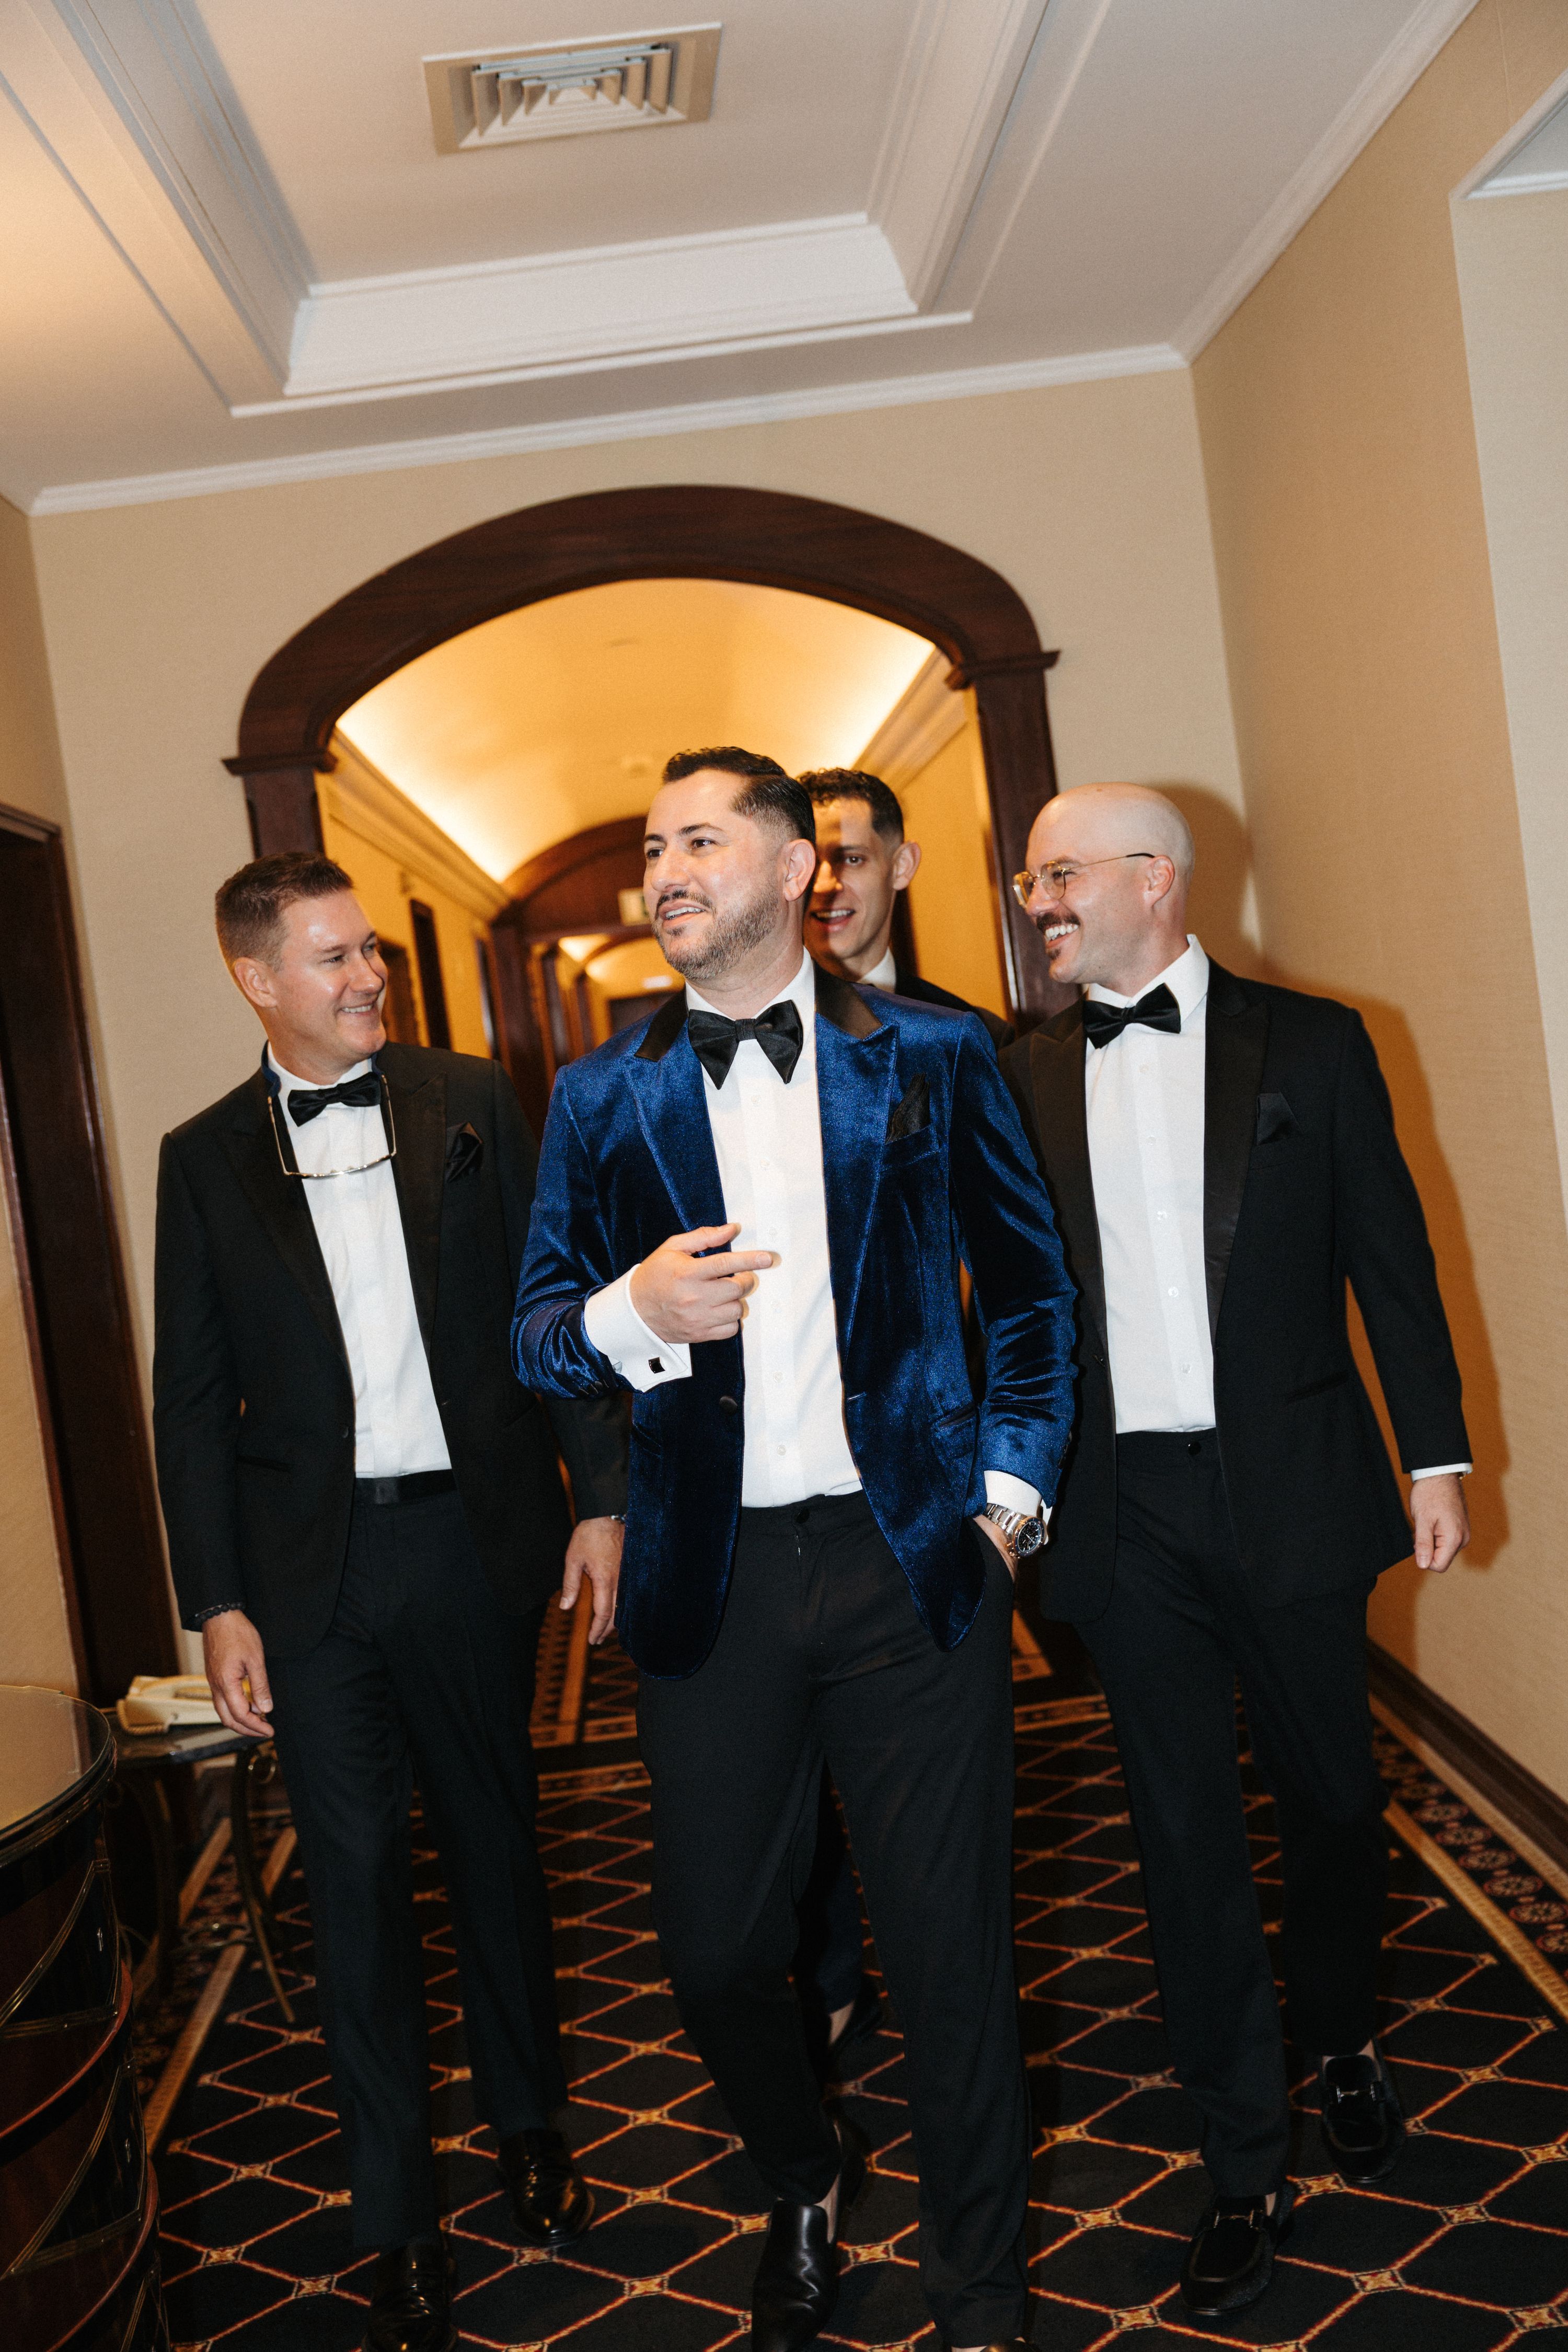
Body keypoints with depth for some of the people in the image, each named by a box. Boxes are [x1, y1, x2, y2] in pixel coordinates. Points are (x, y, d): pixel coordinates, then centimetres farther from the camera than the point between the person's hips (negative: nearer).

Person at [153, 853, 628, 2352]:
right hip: (313, 1567, -1)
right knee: (355, 1882, 5)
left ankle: (527, 2126, 38)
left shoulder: (469, 1103, 2)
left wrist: (599, 1493, -2)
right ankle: (399, 2229, 21)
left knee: (495, 1845, 16)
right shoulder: (206, 1158, 2)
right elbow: (192, 1399, 3)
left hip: (473, 1543, 1)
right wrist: (218, 1604, -2)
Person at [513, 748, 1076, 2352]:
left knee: (950, 1951, 7)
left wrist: (1011, 1482, 4)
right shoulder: (599, 1099, 5)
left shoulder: (934, 1057, 2)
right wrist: (633, 1314, -14)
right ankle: (805, 2188, 45)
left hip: (911, 1563, -1)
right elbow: (536, 1333, 7)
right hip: (711, 1585, 2)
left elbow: (1030, 1284, 11)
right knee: (714, 1951, 12)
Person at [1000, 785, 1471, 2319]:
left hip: (1288, 1489, -1)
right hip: (1123, 1510, 1)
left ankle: (1343, 2043, 43)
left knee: (1328, 1793, 15)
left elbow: (1389, 1256, 2)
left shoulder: (1309, 1043, 0)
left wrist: (1436, 1453, 0)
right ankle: (1244, 2165, 22)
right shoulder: (1025, 1078, 5)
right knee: (1184, 1833, 7)